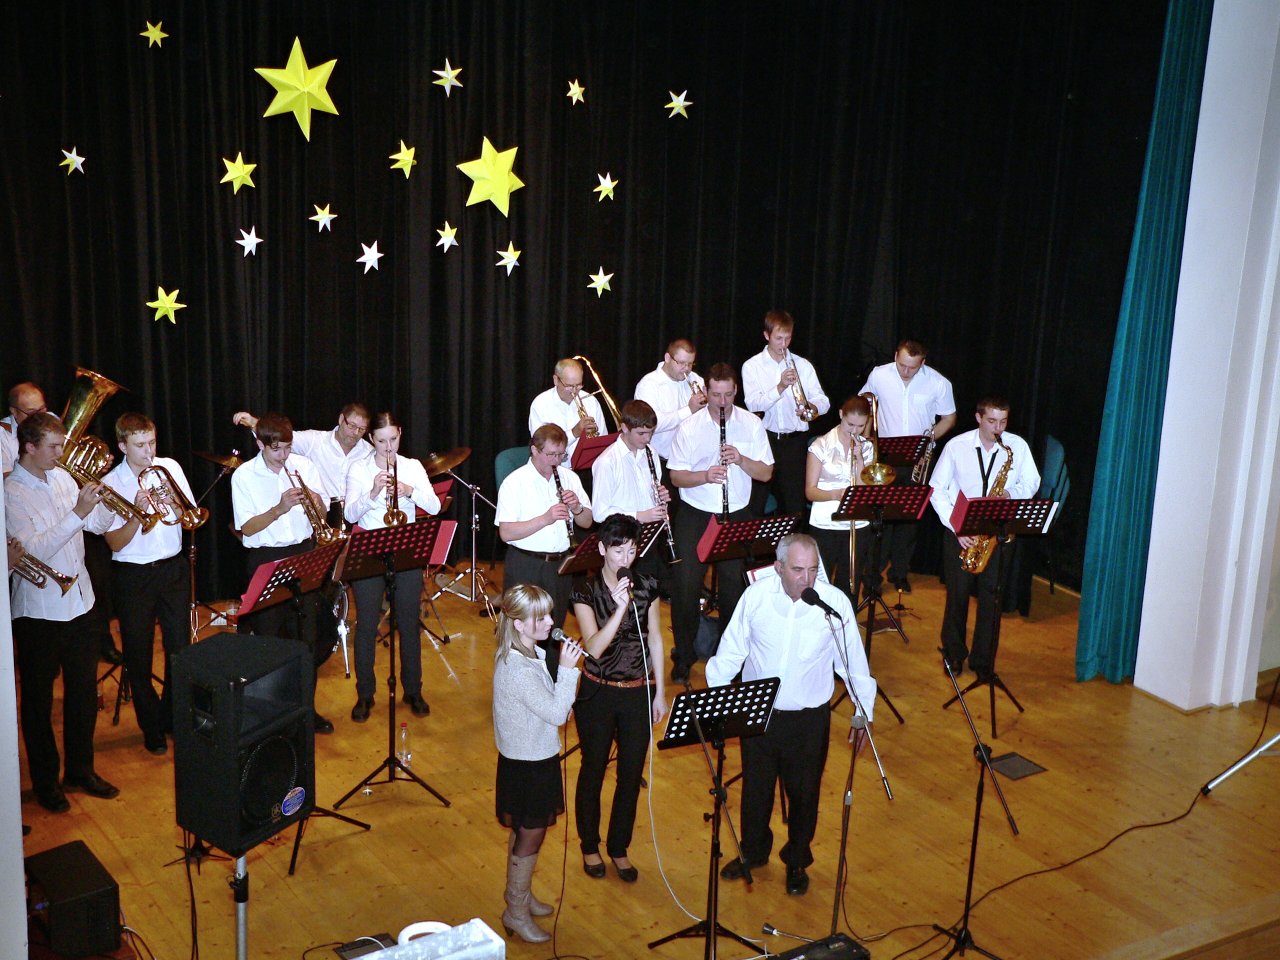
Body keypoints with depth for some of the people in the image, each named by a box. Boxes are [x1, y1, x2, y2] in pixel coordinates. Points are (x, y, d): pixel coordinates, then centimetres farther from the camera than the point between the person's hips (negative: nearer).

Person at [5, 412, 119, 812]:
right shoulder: (11, 493, -15)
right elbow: (34, 550, -25)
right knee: (39, 699, 9)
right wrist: (77, 513, -29)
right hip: (38, 610, -6)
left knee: (84, 690, 16)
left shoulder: (62, 477, 5)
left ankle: (80, 768, 32)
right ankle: (45, 780, 24)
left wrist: (100, 499, -4)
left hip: (78, 602, 6)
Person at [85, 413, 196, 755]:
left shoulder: (170, 467, -1)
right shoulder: (110, 485, -9)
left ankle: (173, 717, 31)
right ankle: (152, 728, 23)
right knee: (139, 655, 7)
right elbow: (115, 543, -11)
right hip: (133, 576, -3)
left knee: (180, 646, 10)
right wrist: (137, 512, -25)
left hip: (173, 568, 3)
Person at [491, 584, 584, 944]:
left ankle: (520, 894, 42)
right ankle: (516, 912, 24)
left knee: (523, 831, 24)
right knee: (530, 836, 7)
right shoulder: (518, 670, -31)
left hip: (533, 757, 9)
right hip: (527, 764, -9)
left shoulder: (523, 653, 1)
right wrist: (567, 669, -30)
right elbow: (557, 713, -28)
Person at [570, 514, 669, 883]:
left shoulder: (647, 587, -4)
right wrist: (620, 608, -34)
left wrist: (660, 692, 5)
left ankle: (619, 848, 30)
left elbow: (655, 639, 5)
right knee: (593, 771, 14)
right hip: (598, 695, -3)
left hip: (638, 693, 3)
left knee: (631, 774, 11)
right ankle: (590, 846, 33)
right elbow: (594, 648, -23)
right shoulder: (585, 590, -14)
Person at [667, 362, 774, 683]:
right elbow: (676, 477, -5)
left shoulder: (752, 425, -1)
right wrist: (705, 476, -24)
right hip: (694, 515, -1)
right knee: (686, 585, -3)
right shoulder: (689, 428, -6)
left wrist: (741, 459, -18)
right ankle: (683, 657, 11)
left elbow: (766, 473, 0)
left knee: (734, 585, 8)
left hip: (736, 516, 1)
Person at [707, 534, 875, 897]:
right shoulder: (755, 596, -12)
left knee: (804, 793, 15)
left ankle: (797, 861, 41)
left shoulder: (835, 602, -15)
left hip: (810, 717, -1)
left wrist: (863, 713, -1)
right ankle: (753, 852, 46)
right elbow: (731, 650, -1)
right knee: (755, 788, 19)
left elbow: (853, 660, -4)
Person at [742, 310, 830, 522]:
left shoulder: (803, 366, 8)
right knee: (758, 504, 1)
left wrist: (813, 407, -20)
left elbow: (823, 401, 3)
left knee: (795, 502, 2)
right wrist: (780, 387, -23)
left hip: (795, 441, 1)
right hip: (765, 440, -1)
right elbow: (753, 404, -11)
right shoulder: (752, 366, 3)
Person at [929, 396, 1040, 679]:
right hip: (959, 531, -1)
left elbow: (1032, 483, 7)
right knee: (957, 593, 7)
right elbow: (937, 489, -4)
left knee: (991, 596, 3)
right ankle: (954, 653, 27)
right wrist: (956, 526, -13)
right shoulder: (956, 446, -7)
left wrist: (1011, 494, -16)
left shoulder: (1018, 446, -3)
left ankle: (983, 661, 16)